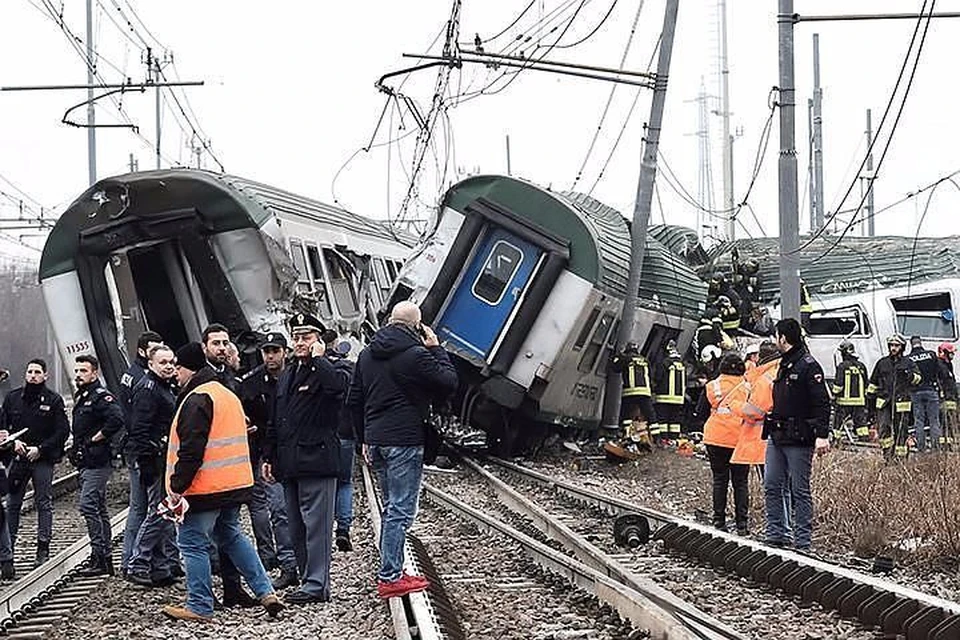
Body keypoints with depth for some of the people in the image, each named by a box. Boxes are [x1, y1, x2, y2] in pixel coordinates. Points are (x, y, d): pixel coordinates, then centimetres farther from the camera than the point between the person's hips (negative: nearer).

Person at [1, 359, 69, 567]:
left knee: (44, 503, 0)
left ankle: (43, 549, 4)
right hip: (17, 457, 3)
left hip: (42, 459, -3)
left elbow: (63, 431, -3)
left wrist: (40, 449, -10)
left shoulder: (53, 400, 0)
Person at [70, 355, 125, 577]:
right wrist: (76, 449, 15)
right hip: (86, 463, 10)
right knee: (98, 509, 11)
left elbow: (116, 419, -30)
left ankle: (99, 556, -11)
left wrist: (96, 438, -20)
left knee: (88, 506, -13)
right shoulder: (80, 397, 18)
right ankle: (105, 559, 16)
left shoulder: (101, 397, -13)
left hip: (97, 463, -10)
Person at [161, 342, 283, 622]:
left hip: (205, 488, -10)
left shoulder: (197, 400, -15)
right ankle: (265, 592, 13)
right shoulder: (228, 395, 17)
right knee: (231, 537, 19)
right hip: (235, 483, 10)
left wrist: (177, 486, -17)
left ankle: (200, 606, 3)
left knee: (194, 543, 0)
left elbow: (191, 450, -21)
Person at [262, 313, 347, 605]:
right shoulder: (286, 376, 20)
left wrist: (318, 359, -18)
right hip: (289, 465, 9)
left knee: (316, 525, -8)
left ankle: (316, 585, -7)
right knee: (297, 529, 11)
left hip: (316, 460, -9)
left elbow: (338, 387, -31)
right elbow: (275, 421, 24)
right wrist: (268, 456, 19)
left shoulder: (325, 371, -4)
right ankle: (310, 581, 17)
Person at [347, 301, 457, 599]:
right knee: (401, 510, -5)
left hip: (376, 439, 8)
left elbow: (354, 401, 16)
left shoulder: (367, 355, 11)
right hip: (405, 441, -8)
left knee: (392, 507, 17)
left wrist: (365, 439, 22)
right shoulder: (415, 355, -13)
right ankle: (390, 577, -6)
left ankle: (391, 571, 19)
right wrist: (436, 349, 3)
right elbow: (449, 382, -6)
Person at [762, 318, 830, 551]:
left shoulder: (808, 365, -11)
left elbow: (822, 403, -16)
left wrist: (822, 435, -23)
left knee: (800, 491, -3)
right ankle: (775, 537, 13)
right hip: (777, 436, 9)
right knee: (772, 487, 8)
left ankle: (803, 542, 2)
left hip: (798, 438, -9)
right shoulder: (784, 364, 16)